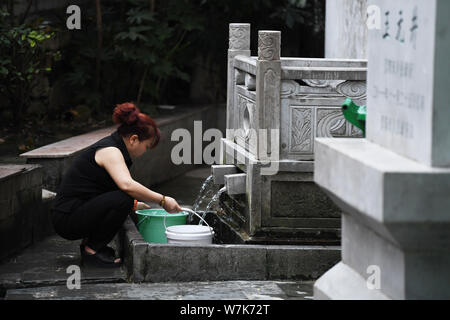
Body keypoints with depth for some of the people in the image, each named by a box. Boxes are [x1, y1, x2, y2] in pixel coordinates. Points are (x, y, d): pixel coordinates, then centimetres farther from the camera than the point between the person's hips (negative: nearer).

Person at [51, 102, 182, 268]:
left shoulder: (111, 149, 14)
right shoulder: (110, 151, -16)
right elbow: (127, 185, -34)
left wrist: (135, 205, 25)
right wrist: (162, 200, -27)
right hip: (66, 219, -10)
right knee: (122, 199, -26)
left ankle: (90, 243, 13)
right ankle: (92, 250, -10)